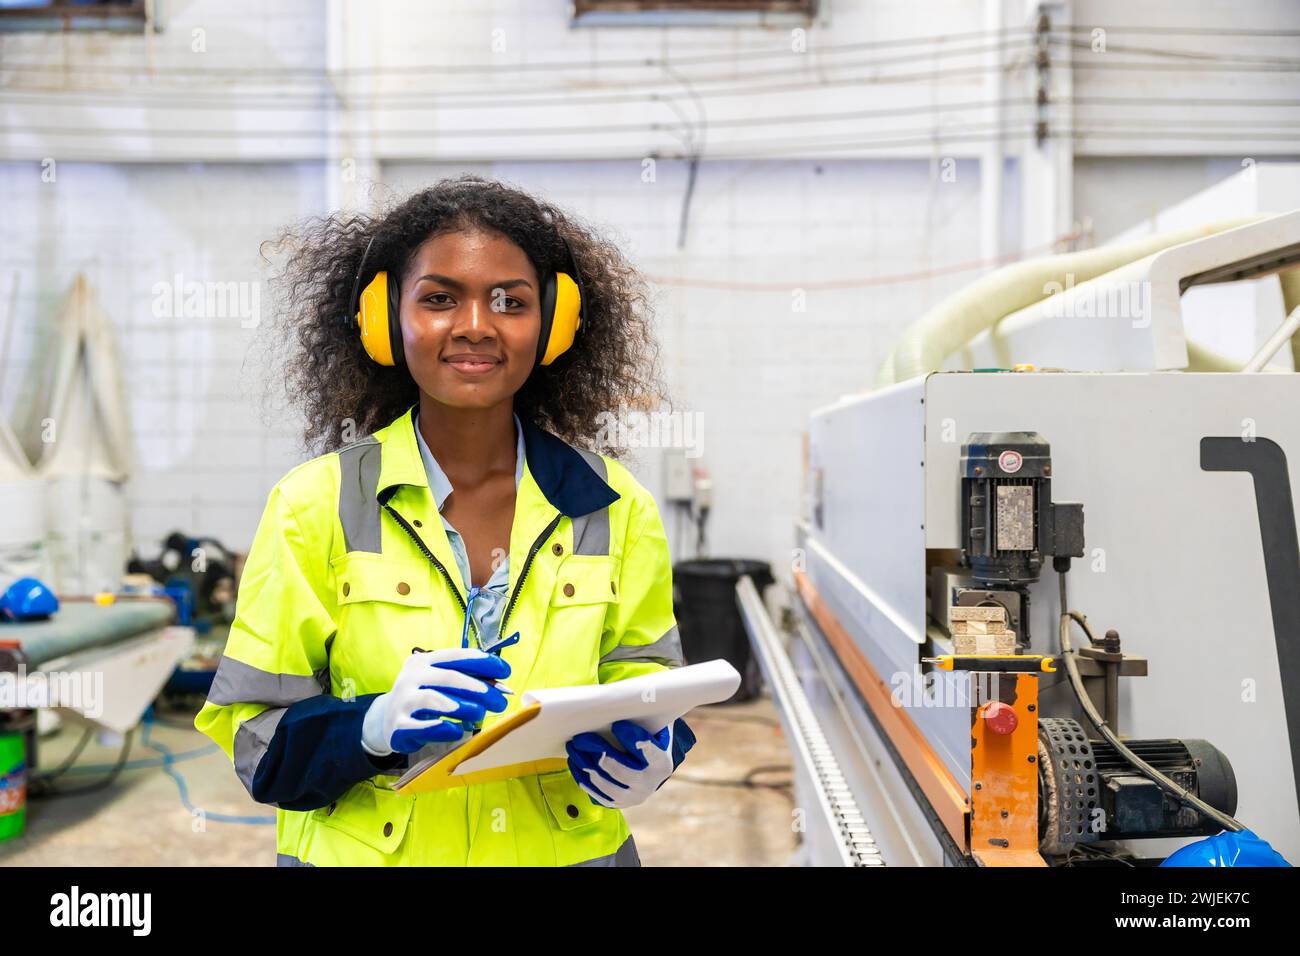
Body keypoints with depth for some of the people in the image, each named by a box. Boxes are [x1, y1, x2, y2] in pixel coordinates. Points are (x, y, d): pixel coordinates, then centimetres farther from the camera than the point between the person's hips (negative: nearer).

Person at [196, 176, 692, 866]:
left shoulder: (616, 511, -5)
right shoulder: (314, 506, -11)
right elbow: (254, 738, -10)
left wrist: (647, 756, -17)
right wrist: (374, 725, -28)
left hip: (570, 847, 2)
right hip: (362, 849, -1)